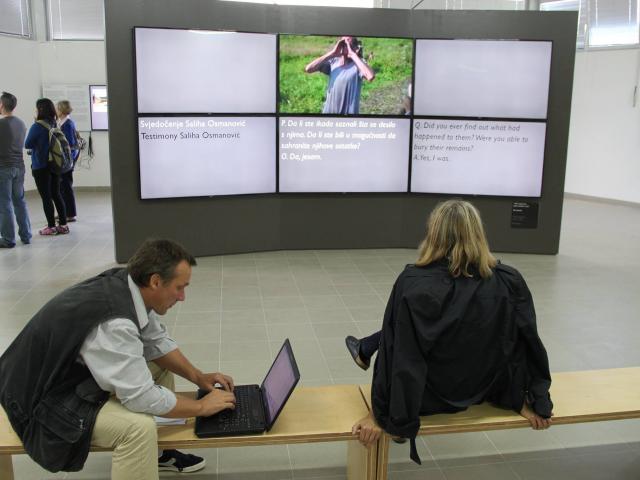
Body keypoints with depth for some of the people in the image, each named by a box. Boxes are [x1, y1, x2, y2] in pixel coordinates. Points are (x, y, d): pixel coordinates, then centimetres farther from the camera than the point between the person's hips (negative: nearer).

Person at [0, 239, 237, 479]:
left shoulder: (127, 284, -9)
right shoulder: (113, 322, -35)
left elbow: (157, 342, 7)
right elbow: (142, 398, -29)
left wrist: (197, 376, 1)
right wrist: (201, 406, -15)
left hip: (77, 369, 10)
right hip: (46, 398, -10)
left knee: (161, 364, 11)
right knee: (139, 426, -30)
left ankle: (154, 452, 20)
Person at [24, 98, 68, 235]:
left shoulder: (37, 126, -14)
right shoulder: (54, 125, 4)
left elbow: (27, 145, -6)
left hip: (40, 167, -6)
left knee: (46, 197, 1)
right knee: (56, 195, 11)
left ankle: (51, 227, 5)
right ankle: (63, 225, 13)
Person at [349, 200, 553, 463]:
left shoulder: (412, 283, -25)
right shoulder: (510, 282, -16)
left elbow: (398, 355, -22)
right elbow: (529, 343, -6)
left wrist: (382, 416, -13)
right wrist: (538, 402, 7)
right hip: (481, 391, 4)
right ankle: (365, 350, 47)